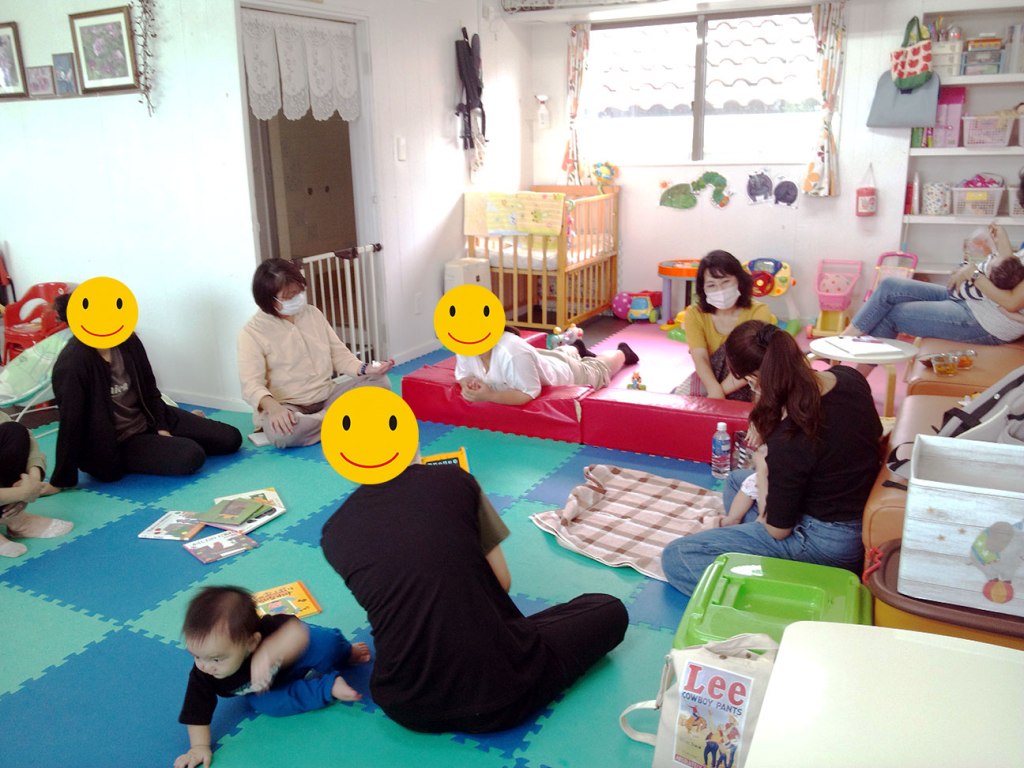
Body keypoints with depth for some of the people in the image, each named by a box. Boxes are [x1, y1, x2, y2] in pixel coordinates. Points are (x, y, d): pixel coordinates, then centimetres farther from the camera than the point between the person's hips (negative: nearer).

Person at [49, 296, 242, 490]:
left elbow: (149, 389, 4)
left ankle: (158, 443, 22)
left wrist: (162, 429, -4)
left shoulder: (127, 341, -9)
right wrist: (61, 481, -21)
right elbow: (71, 423, -26)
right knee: (191, 456, -28)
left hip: (149, 419, 6)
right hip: (115, 443, -6)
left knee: (230, 439, 3)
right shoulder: (72, 365, -27)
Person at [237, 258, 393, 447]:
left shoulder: (314, 314, 6)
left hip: (327, 397, 5)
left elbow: (339, 354, 8)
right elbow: (251, 384, -20)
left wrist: (364, 369, -13)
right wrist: (273, 407, -41)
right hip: (288, 408, -5)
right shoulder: (252, 332, -10)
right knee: (280, 432, -39)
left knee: (380, 382, -12)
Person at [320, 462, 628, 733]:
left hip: (408, 705, 4)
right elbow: (501, 581, 6)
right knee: (610, 610, 21)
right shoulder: (453, 479, -2)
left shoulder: (334, 533, 4)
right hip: (498, 692, -3)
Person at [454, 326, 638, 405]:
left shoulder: (512, 352, -50)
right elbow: (463, 375, -14)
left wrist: (489, 396, -52)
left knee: (597, 370, 28)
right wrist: (469, 385, -37)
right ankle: (575, 349, 72)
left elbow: (529, 393, -46)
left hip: (564, 372, -5)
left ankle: (622, 353, 57)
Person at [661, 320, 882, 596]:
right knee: (736, 480, 30)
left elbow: (778, 529, -19)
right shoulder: (848, 377, -9)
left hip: (829, 545, -9)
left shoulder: (788, 441, -32)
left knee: (675, 558, -8)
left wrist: (764, 467, -1)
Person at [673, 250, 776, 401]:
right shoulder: (695, 313, -10)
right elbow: (700, 358, -21)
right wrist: (714, 390, -40)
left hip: (747, 382, -2)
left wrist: (721, 390, -33)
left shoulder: (759, 312, -17)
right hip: (710, 377, 2)